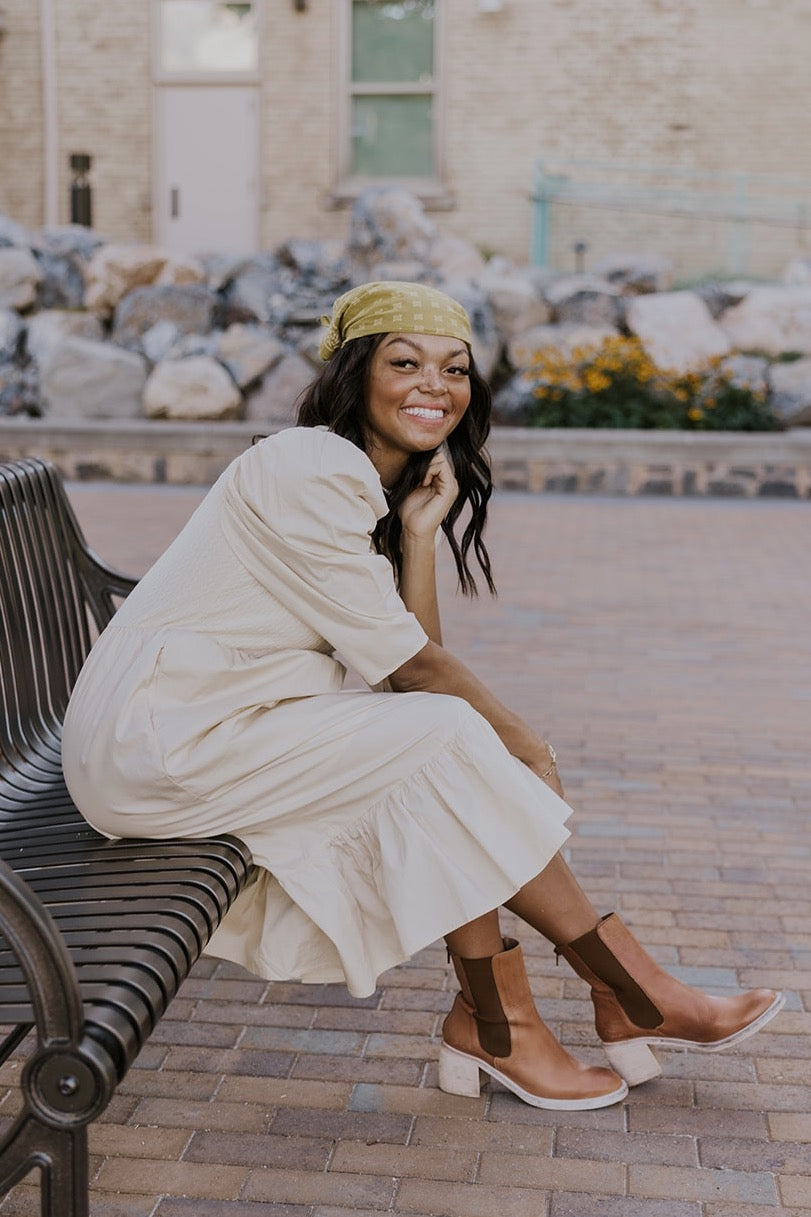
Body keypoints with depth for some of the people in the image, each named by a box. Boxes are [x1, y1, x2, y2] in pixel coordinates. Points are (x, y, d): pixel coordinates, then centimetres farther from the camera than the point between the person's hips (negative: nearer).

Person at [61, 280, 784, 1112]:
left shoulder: (374, 485, 13)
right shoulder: (313, 470, -16)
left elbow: (413, 660, 3)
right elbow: (405, 661, -14)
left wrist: (419, 531, -6)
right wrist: (521, 741, -3)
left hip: (217, 727, 9)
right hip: (160, 738, -9)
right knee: (448, 739, -17)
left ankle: (492, 1022, -2)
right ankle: (632, 997, -6)